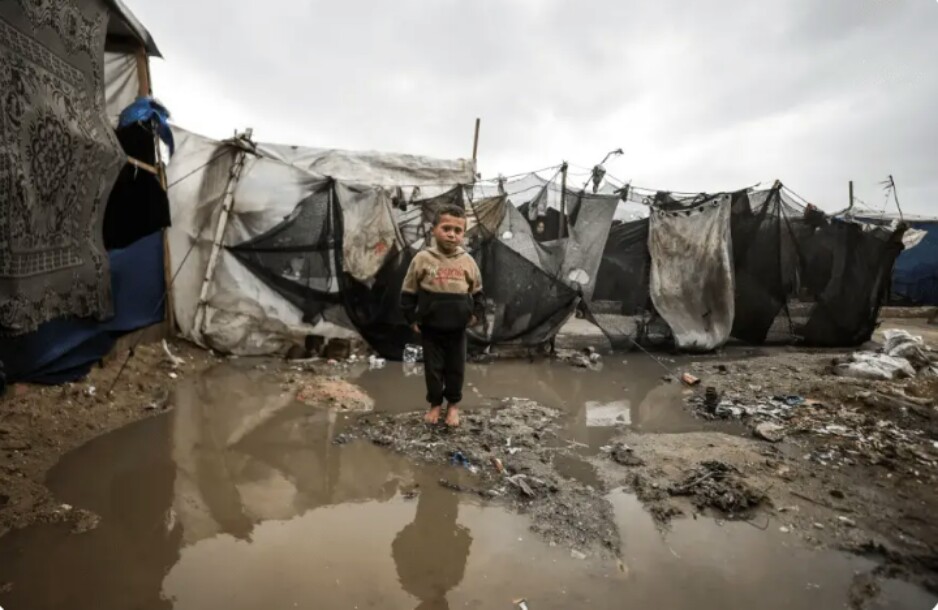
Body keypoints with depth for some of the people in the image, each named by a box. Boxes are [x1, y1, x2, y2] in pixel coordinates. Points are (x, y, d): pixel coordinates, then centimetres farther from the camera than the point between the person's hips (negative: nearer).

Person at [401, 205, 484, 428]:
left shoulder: (467, 261, -3)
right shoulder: (422, 259, -10)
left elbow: (477, 293, 10)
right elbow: (408, 293, -3)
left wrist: (476, 314, 0)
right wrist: (412, 319, -3)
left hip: (458, 329, 2)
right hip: (430, 329, -1)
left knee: (456, 369, 13)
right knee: (433, 368, 11)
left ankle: (453, 405, 32)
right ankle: (435, 404, 31)